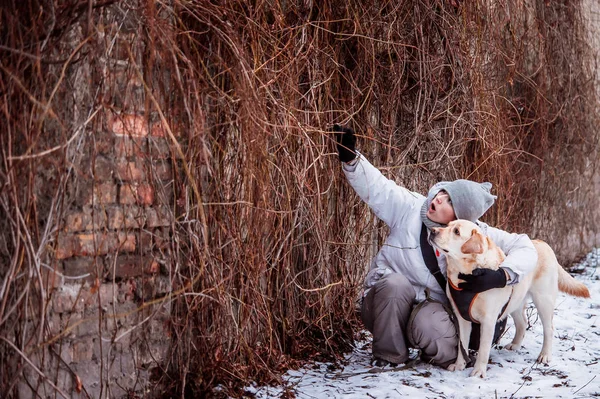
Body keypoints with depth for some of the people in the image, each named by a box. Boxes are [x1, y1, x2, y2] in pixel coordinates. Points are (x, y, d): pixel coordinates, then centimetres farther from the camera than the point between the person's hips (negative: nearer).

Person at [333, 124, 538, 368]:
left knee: (432, 332, -37)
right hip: (389, 304, 1)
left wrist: (501, 276, -27)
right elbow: (373, 185, -12)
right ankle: (389, 355, -13)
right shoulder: (409, 208, -10)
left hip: (431, 308, -1)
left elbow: (524, 247, -10)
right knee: (394, 283, -35)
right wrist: (349, 156, -30)